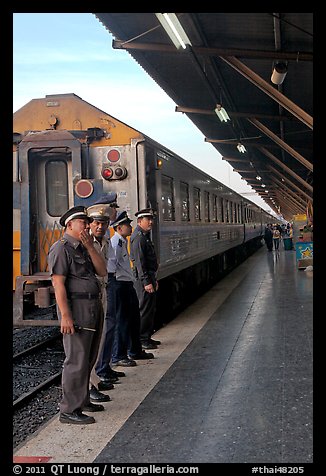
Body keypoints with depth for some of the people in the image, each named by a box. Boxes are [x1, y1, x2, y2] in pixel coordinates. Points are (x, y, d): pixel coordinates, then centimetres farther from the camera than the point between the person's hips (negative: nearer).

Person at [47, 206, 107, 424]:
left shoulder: (84, 248, 18)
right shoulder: (61, 248, -10)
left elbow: (102, 271, 8)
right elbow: (58, 284, -17)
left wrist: (90, 247, -2)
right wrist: (65, 316, -22)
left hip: (93, 308, 9)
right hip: (77, 309, -9)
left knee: (88, 359, 16)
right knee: (77, 361, -6)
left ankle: (82, 400, 29)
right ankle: (69, 410, 2)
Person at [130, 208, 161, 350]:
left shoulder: (145, 236, 18)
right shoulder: (138, 238, -15)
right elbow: (139, 262, -21)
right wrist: (146, 282, -24)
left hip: (148, 277, 10)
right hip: (143, 278, -10)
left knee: (151, 308, 14)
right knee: (145, 309, -6)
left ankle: (147, 337, 22)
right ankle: (142, 339, 1)